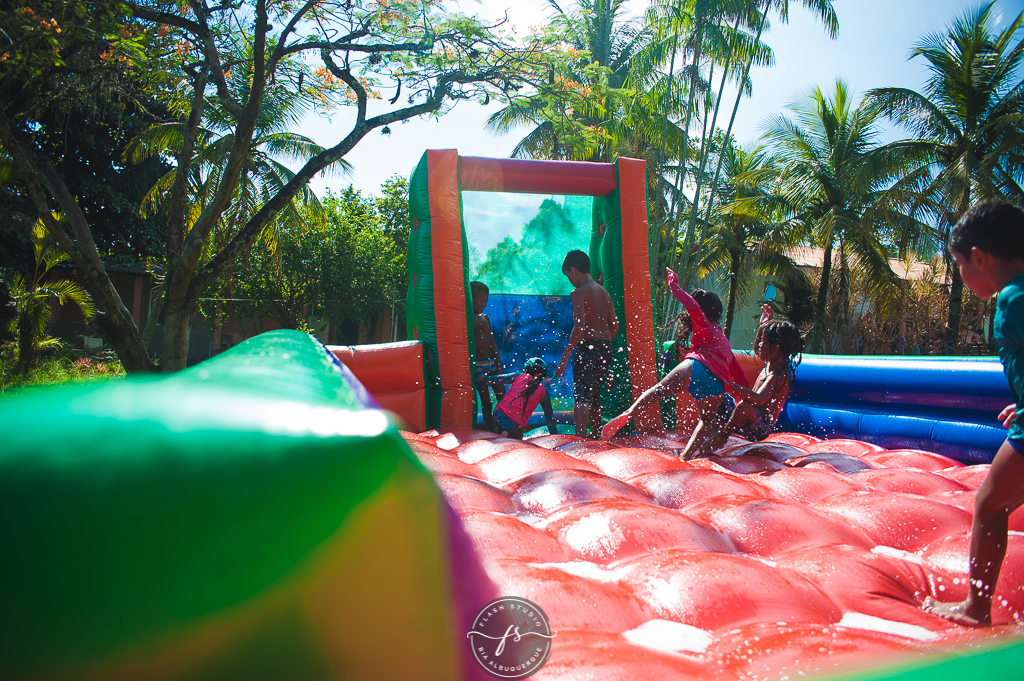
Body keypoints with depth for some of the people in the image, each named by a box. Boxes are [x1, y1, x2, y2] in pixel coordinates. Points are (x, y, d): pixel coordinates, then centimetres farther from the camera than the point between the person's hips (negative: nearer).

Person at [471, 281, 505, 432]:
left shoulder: (485, 318, 12)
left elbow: (493, 343, 12)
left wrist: (499, 366, 9)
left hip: (492, 363, 6)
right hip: (478, 366, -6)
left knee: (502, 398, 4)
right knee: (486, 402, -1)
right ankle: (492, 432, 7)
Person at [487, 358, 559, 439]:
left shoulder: (519, 376, 10)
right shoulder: (543, 391, 11)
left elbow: (496, 379, 10)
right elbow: (549, 415, 13)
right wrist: (555, 436, 21)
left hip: (499, 414, 3)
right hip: (517, 425, -3)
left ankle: (497, 432, 6)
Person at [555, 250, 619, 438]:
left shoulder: (579, 293, -8)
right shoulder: (604, 292, 15)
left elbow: (579, 327, -18)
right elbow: (614, 326, 14)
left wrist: (564, 358, -18)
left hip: (587, 347, -8)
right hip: (606, 349, 8)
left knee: (581, 397, -10)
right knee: (594, 395, 21)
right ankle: (596, 436, 32)